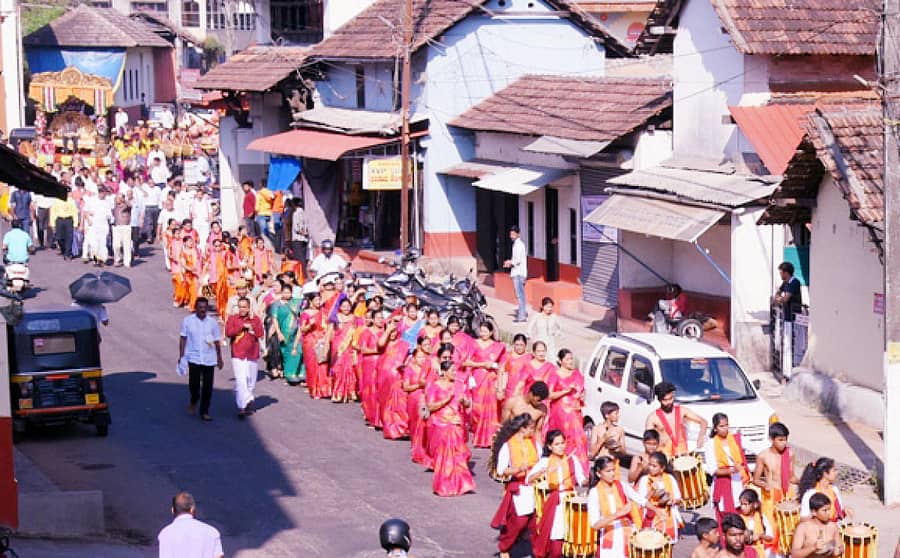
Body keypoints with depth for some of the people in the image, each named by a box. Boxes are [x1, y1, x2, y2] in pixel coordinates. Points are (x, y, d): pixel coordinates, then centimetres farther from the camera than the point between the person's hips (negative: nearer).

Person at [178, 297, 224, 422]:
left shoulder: (212, 322, 5)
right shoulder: (187, 321, 0)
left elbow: (217, 341, 12)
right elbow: (183, 338, 2)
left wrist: (219, 358, 13)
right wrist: (181, 355, -4)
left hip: (209, 359, 2)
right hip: (194, 358, -2)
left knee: (207, 386, 0)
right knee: (194, 383, -4)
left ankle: (204, 412, 10)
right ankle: (194, 402, 29)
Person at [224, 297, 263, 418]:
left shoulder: (256, 319, 6)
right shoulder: (232, 318, 3)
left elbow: (260, 334, -6)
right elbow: (228, 332, -12)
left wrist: (252, 321, -11)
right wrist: (243, 326, -13)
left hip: (252, 355, 3)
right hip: (238, 356, -3)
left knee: (251, 382, 11)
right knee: (240, 381, -14)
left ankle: (246, 401, 29)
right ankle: (242, 407, -16)